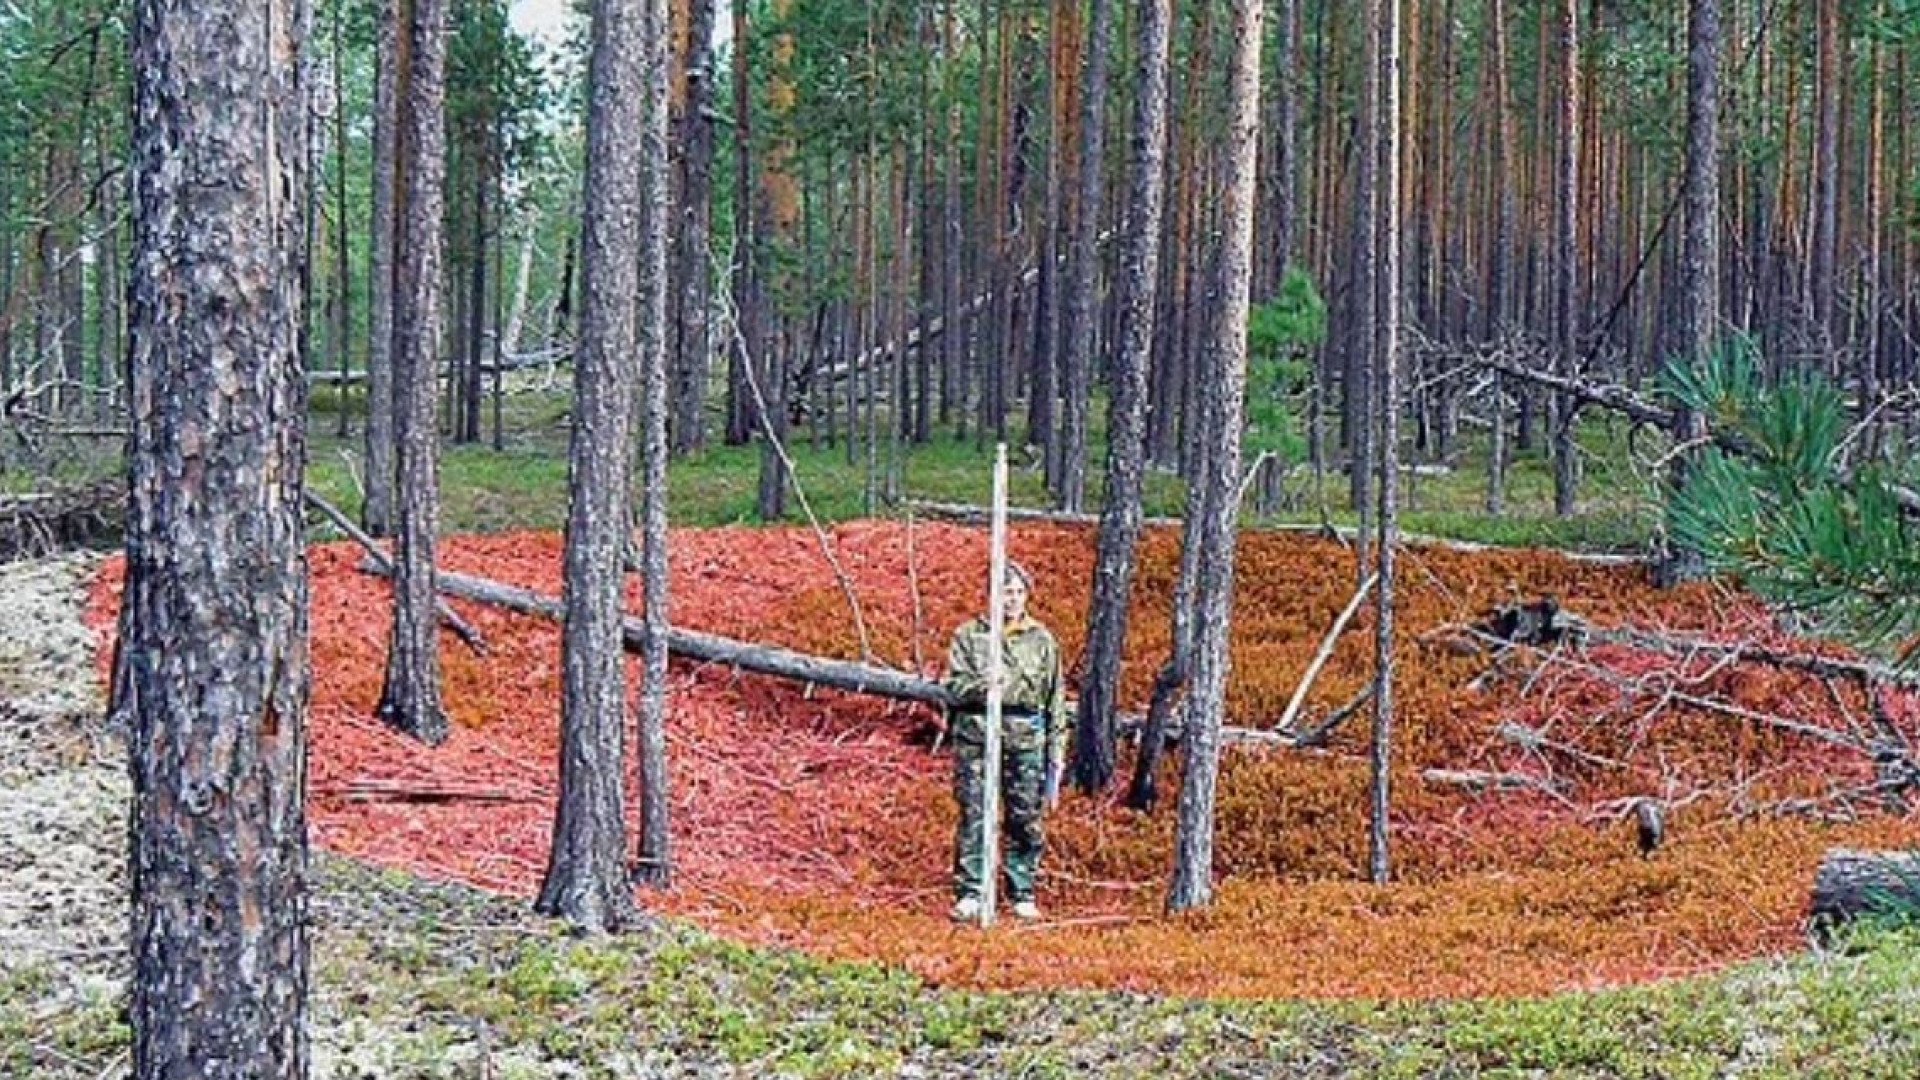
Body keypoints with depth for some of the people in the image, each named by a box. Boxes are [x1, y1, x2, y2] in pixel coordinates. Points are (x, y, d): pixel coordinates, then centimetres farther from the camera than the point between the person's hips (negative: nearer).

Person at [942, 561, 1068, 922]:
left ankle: (1023, 895, 13)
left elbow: (1055, 698, 12)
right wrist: (984, 686, -21)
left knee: (1026, 818, 2)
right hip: (976, 733, -1)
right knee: (973, 816, -2)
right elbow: (955, 685, 0)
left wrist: (1056, 750, 7)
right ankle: (969, 894, 4)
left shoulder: (1042, 640, 10)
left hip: (1026, 736, 1)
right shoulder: (969, 635, 6)